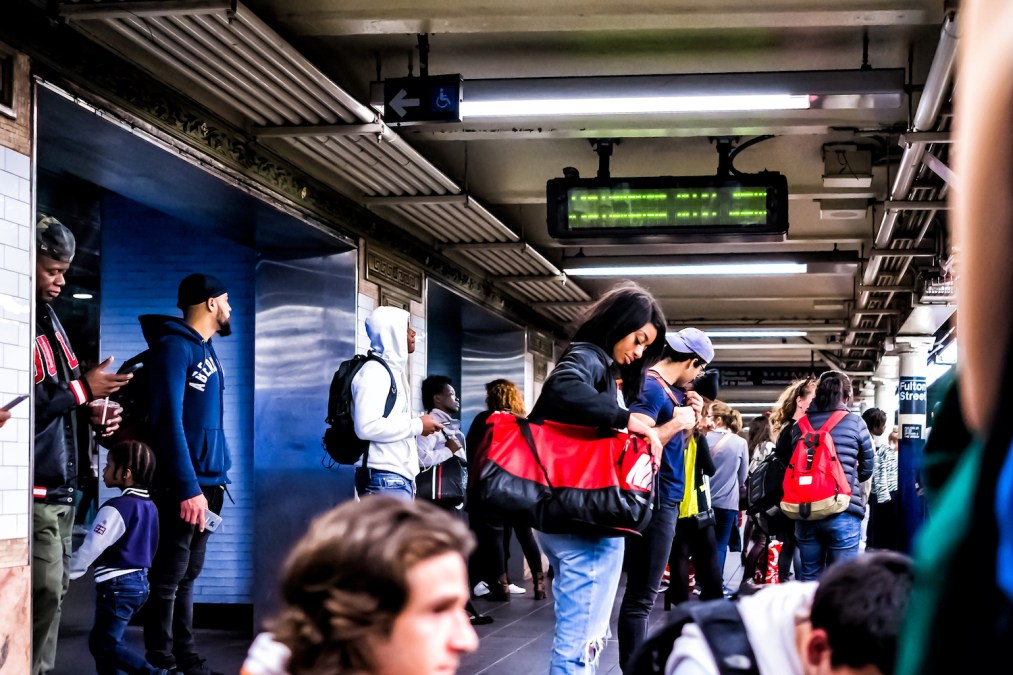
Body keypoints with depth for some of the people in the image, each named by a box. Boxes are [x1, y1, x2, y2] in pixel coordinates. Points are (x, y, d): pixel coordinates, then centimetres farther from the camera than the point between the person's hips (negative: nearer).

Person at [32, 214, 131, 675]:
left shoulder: (48, 318, 16)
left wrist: (90, 413, 6)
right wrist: (83, 389, -14)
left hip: (61, 485, 9)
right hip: (33, 486, -9)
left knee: (55, 589, 10)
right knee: (44, 590, -12)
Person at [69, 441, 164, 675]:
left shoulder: (116, 508, -18)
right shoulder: (149, 506, 8)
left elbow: (90, 549, -18)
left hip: (118, 585, -9)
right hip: (140, 581, 9)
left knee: (105, 643, -4)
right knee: (100, 640, 16)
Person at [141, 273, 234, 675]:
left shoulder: (205, 350, 16)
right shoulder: (175, 347, -11)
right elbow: (169, 421, -19)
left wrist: (217, 477, 10)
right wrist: (188, 488, -23)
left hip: (206, 481, 9)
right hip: (182, 486, -9)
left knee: (188, 575, 13)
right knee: (168, 578, -3)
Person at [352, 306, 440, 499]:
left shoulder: (393, 370, 21)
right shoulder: (374, 371, -9)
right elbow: (367, 426, -22)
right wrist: (417, 425, -13)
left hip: (398, 478, 10)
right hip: (384, 479, -10)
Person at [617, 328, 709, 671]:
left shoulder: (670, 388, 13)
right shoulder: (651, 387, -16)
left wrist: (692, 416, 5)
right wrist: (677, 422, -21)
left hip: (665, 499, 10)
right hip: (653, 501, -10)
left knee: (643, 591, 15)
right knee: (641, 594, -7)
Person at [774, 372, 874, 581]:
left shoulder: (799, 425, 9)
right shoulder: (854, 423, 1)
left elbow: (786, 462, 12)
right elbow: (867, 469, 9)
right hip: (844, 514, -3)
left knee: (809, 577, 13)